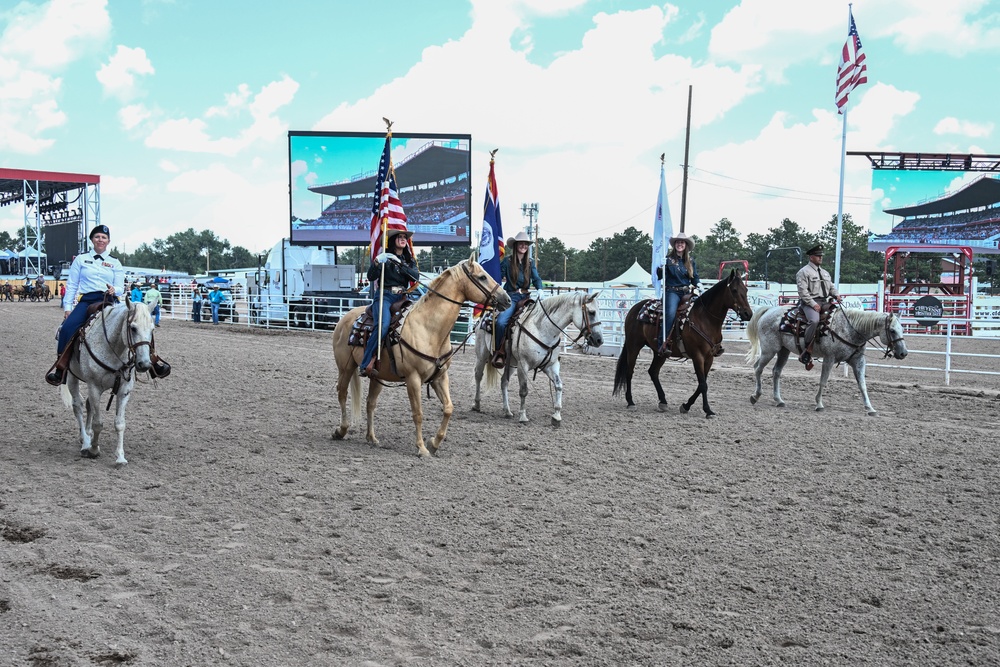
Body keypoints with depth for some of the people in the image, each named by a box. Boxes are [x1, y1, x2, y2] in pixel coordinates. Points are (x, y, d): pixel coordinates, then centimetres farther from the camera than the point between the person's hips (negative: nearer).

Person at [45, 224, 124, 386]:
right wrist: (67, 307, 2)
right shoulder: (81, 259, 15)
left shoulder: (115, 263, 16)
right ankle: (60, 367, -20)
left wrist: (114, 290, -14)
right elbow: (72, 285, 12)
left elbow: (120, 287, 10)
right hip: (86, 300, 0)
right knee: (68, 327, -26)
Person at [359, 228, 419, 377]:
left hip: (402, 298, 5)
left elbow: (416, 276, -1)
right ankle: (365, 364, -29)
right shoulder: (384, 257, 6)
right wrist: (377, 263, -24)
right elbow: (371, 277, -6)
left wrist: (400, 265, -15)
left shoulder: (410, 260, 19)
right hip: (384, 296, -5)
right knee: (383, 325, -30)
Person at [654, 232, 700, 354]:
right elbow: (659, 276, 0)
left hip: (687, 293, 5)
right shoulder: (668, 259, 5)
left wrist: (698, 284, -1)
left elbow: (695, 278, 20)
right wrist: (661, 267, -19)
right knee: (670, 313, -31)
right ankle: (663, 344, -34)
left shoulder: (691, 262, 17)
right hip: (672, 292, -5)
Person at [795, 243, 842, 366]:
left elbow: (831, 287, 24)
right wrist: (813, 304, -19)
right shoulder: (804, 272, -2)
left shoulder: (825, 272, 23)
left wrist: (837, 295, 1)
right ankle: (806, 351, -30)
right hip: (809, 303, -8)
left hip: (824, 302, 8)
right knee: (814, 320, -34)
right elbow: (803, 291, -11)